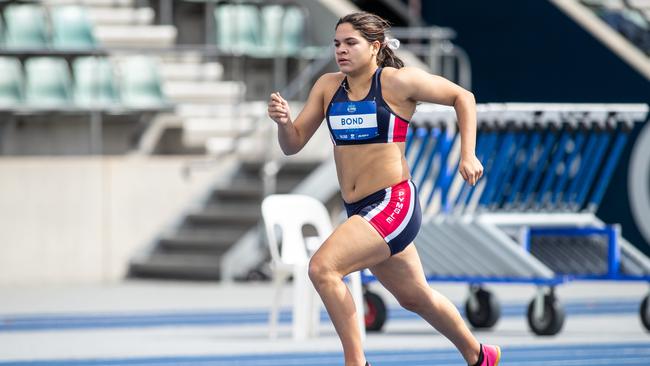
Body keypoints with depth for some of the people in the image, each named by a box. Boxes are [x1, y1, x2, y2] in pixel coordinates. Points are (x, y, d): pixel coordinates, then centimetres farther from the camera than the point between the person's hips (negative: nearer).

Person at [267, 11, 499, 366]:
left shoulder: (398, 82, -10)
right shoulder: (328, 86, 6)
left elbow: (462, 97, 1)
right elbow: (293, 144, 5)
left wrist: (468, 155, -6)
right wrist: (283, 121, -16)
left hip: (394, 203, -7)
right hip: (360, 212, 7)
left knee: (322, 267, -25)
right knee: (415, 297, 23)